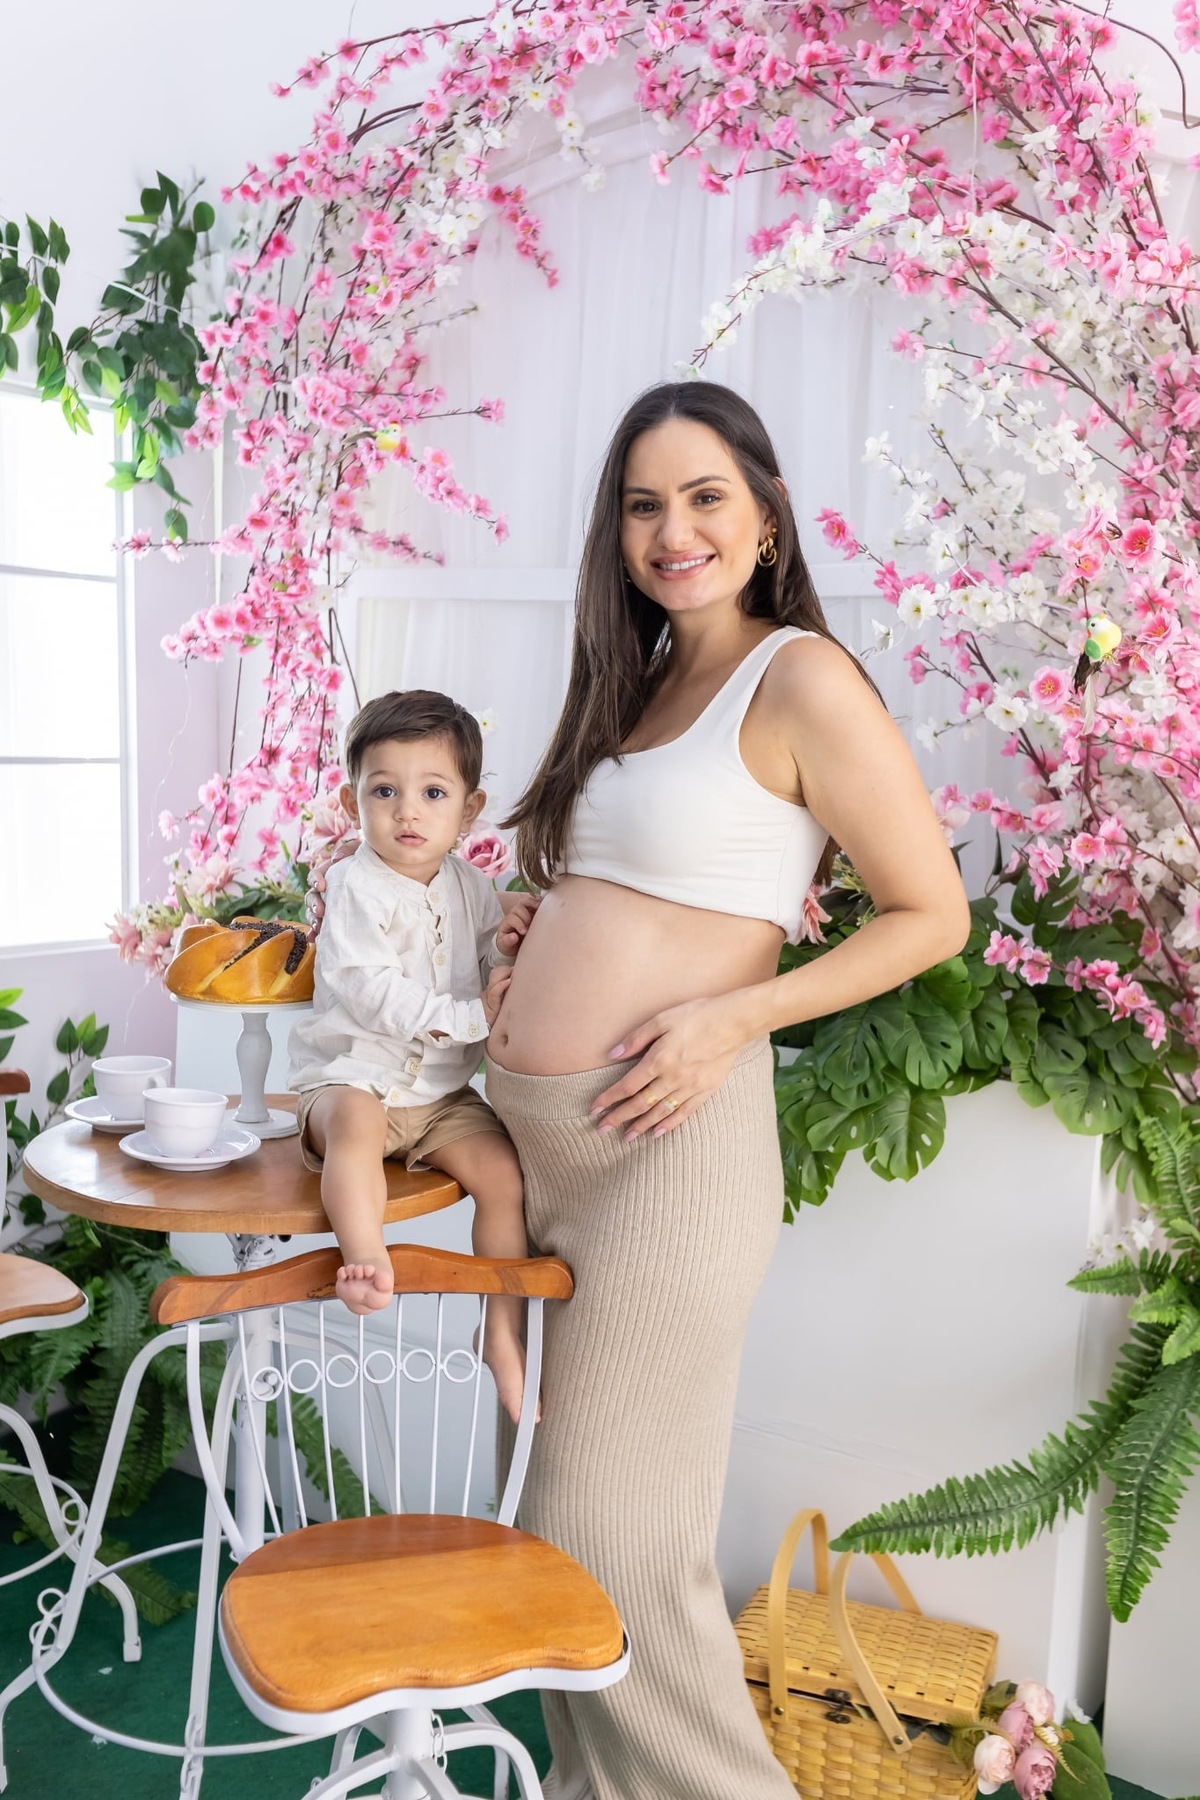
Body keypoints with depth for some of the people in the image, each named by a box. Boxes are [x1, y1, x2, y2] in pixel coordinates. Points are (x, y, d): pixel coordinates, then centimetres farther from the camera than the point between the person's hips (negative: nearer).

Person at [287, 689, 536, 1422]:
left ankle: (505, 1334, 1)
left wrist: (508, 945, -11)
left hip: (442, 1090, 5)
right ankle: (368, 1263, -41)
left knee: (505, 1171, -12)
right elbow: (371, 993, -23)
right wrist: (469, 1016, -26)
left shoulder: (471, 887, 6)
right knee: (355, 1118, -38)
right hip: (353, 1073, -5)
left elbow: (496, 978, 13)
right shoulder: (357, 888, -12)